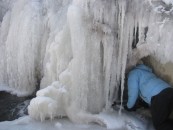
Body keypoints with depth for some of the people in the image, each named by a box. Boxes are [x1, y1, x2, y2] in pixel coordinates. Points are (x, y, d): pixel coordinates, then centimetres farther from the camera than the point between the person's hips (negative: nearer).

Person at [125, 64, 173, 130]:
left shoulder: (133, 73, 13)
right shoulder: (145, 72, 38)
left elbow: (133, 93, 6)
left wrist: (129, 107, 22)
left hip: (159, 96, -8)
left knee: (158, 123, 2)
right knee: (162, 120, 19)